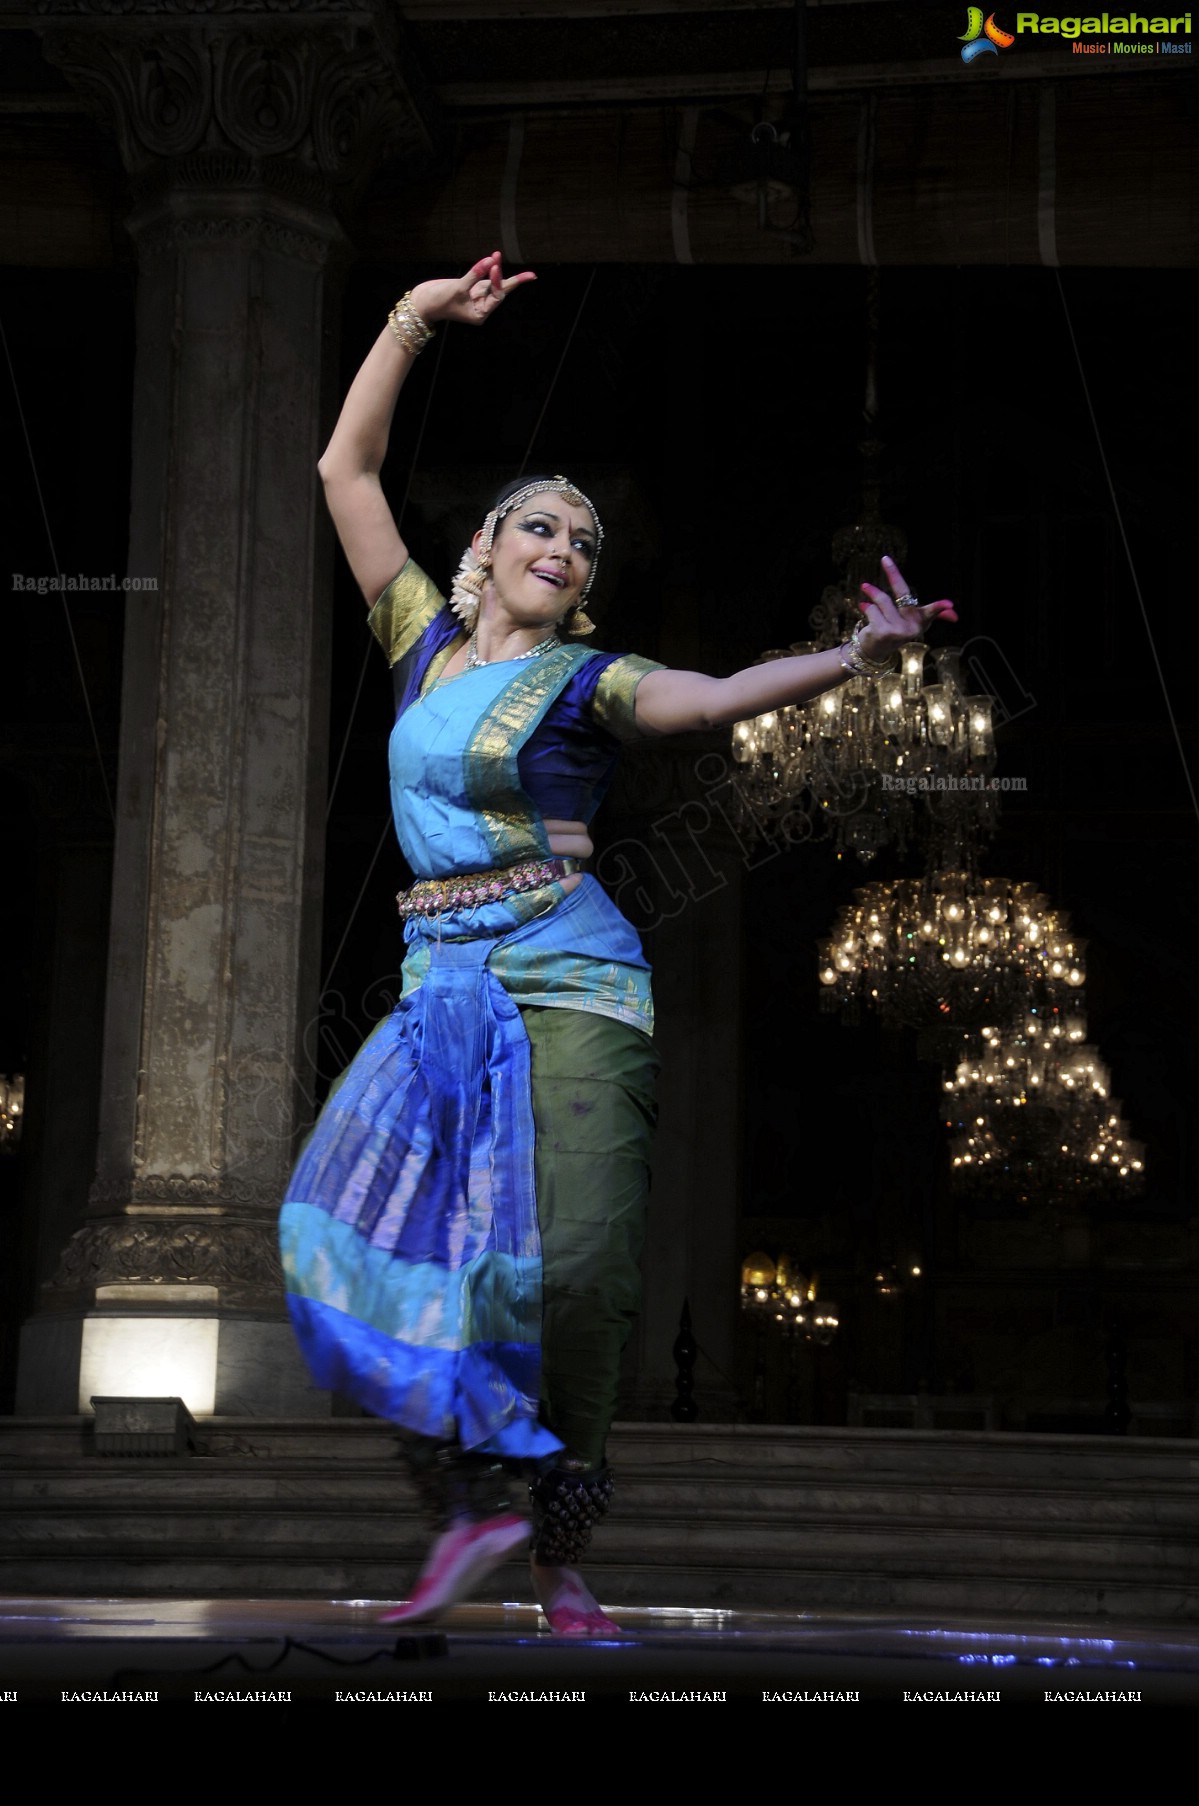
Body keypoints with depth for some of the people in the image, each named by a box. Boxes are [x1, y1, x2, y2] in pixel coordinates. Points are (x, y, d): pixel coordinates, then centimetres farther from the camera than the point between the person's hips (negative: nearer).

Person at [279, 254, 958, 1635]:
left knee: (575, 1262, -15)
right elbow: (346, 470, 17)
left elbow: (717, 695, -14)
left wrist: (854, 658, -31)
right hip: (439, 983, 4)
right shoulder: (424, 640, 15)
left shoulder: (589, 681, 4)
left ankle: (563, 1550, -2)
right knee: (355, 1224, -14)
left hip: (564, 979, -3)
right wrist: (414, 321, 13)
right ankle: (470, 1506, -4)